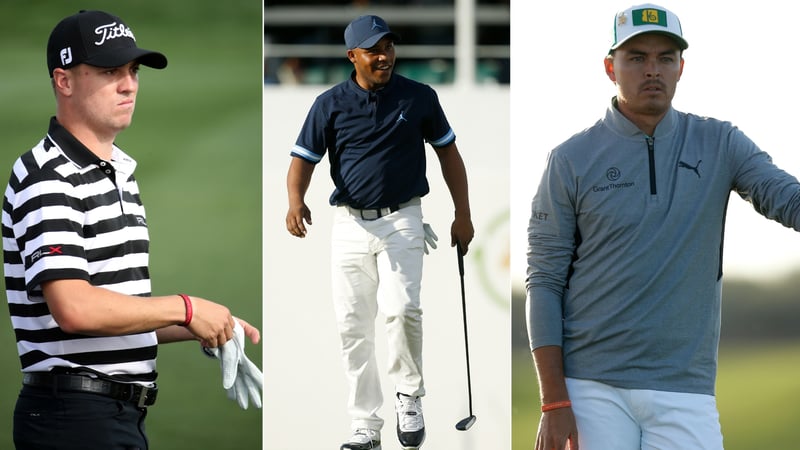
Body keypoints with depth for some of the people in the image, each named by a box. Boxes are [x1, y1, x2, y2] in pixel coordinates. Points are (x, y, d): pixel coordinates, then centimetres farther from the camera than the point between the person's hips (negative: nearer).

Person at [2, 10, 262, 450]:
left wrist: (205, 329, 9)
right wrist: (185, 309, -16)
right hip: (75, 414, -9)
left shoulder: (119, 174, 18)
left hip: (121, 413, 9)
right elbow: (74, 308, -25)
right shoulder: (47, 178, -12)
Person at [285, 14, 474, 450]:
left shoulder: (419, 97, 1)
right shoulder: (330, 103, 1)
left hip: (402, 221, -2)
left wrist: (463, 215, 9)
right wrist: (295, 201, -22)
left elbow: (448, 152, 11)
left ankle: (409, 396, 0)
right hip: (349, 226, 2)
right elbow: (303, 159, -1)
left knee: (402, 308, -23)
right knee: (353, 327, 2)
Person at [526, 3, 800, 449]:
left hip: (685, 392, 1)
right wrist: (554, 403, -8)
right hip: (593, 390, -1)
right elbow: (545, 281, 0)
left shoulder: (720, 145, 8)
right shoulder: (572, 160, 2)